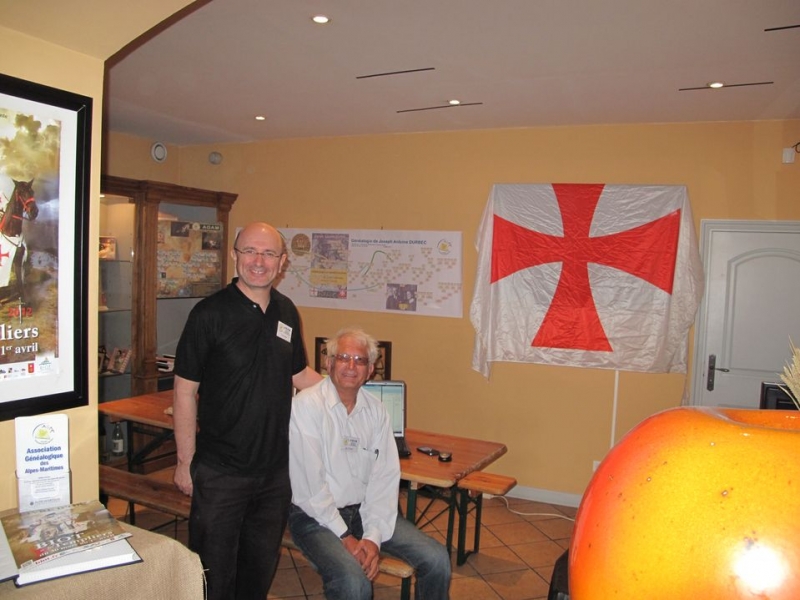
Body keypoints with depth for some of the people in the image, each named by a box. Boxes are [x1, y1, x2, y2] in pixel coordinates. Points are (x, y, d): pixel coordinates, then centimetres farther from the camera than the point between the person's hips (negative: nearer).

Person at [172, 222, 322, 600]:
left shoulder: (287, 313, 3)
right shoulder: (210, 313, -13)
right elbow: (185, 391, -10)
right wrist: (186, 462, -10)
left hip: (276, 469, 5)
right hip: (220, 471, -5)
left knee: (261, 567, 20)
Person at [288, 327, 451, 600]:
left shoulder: (376, 410, 3)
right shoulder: (306, 405, -13)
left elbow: (385, 477, -2)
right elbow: (309, 483, -16)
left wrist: (373, 537, -13)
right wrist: (345, 537, -16)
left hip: (365, 510, 5)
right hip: (316, 515, -5)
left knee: (437, 559, -7)